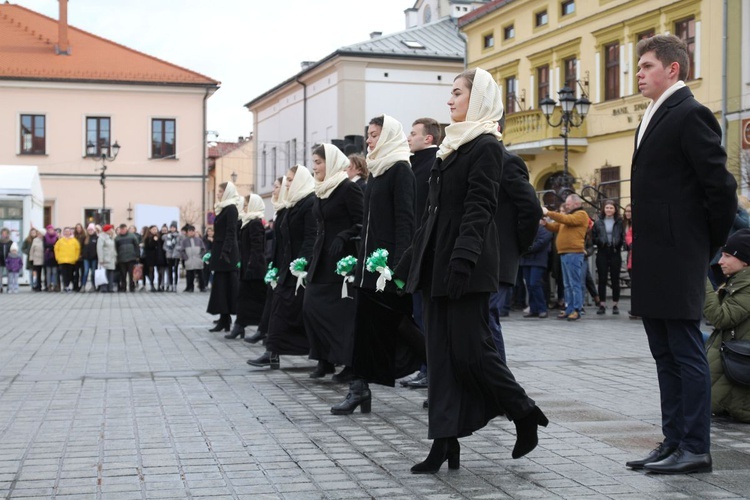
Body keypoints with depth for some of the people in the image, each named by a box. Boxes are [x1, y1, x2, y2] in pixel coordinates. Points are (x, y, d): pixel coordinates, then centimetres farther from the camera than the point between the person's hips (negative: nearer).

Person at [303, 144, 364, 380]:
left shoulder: (348, 188, -10)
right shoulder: (320, 192, 14)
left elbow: (361, 224, -13)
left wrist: (343, 237, -26)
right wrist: (313, 255, 18)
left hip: (343, 259, -8)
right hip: (321, 258, 8)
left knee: (343, 311, -5)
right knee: (311, 308, 3)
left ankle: (350, 363, 4)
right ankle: (325, 359, 12)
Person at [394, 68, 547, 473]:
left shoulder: (486, 147, -7)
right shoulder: (452, 145, 18)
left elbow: (478, 209, -17)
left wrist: (462, 259, -26)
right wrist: (413, 259, 19)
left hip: (466, 266, -9)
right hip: (437, 263, 9)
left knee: (469, 348, -6)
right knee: (441, 352, 5)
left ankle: (525, 415, 14)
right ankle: (445, 443, 8)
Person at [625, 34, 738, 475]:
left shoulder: (691, 115, -11)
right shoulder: (654, 118, 18)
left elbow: (721, 186, -15)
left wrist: (709, 246, -6)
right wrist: (640, 249, 13)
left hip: (677, 258, -10)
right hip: (653, 262, 10)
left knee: (687, 354, -3)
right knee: (666, 356, 13)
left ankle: (696, 450, 4)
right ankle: (674, 442, 21)